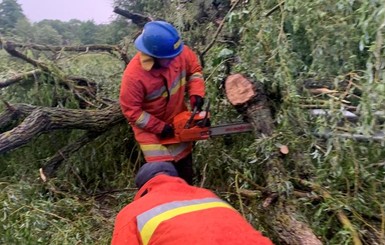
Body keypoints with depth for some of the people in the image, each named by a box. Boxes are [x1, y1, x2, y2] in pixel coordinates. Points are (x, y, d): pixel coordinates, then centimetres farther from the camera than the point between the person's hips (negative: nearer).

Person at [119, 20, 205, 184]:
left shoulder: (180, 52, -22)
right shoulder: (134, 76, -34)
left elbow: (194, 70, -2)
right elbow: (131, 110, -23)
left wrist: (196, 94, -16)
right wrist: (160, 128, -21)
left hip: (178, 121, 5)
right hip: (150, 129, -5)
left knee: (185, 168, 20)